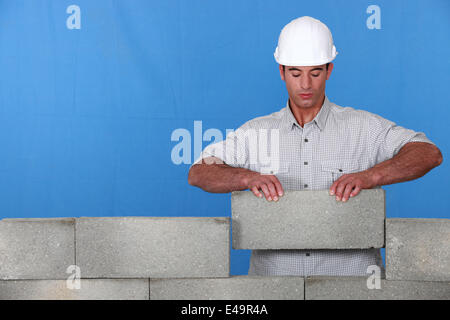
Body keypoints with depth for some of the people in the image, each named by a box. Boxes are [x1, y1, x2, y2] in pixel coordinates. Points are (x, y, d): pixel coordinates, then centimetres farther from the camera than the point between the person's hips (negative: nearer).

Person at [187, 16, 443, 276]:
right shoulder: (256, 133, 14)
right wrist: (248, 178, -13)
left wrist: (369, 177, -16)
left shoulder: (363, 127, 9)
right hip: (273, 276, 1)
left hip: (351, 275, -1)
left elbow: (429, 153, 1)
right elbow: (198, 173, 8)